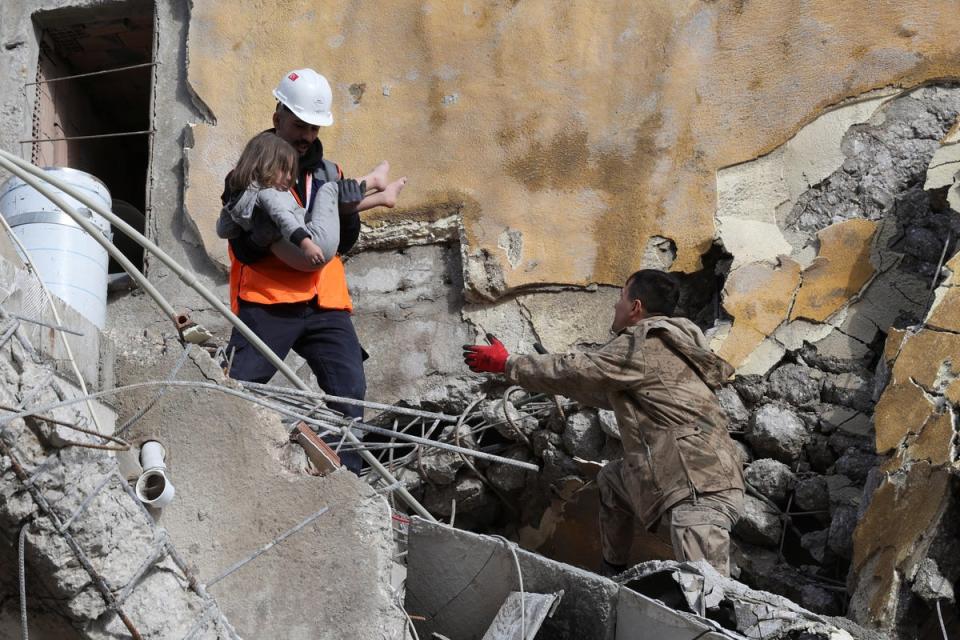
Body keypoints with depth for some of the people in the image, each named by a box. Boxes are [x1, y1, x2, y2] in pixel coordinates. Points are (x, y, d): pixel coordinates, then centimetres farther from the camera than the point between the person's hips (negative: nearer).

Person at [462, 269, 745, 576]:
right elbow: (613, 395, 34)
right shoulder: (670, 344, 21)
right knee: (611, 479, 28)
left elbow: (570, 372, -3)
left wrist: (506, 363, 9)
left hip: (699, 493, -10)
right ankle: (611, 573, 33)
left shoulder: (640, 346, -8)